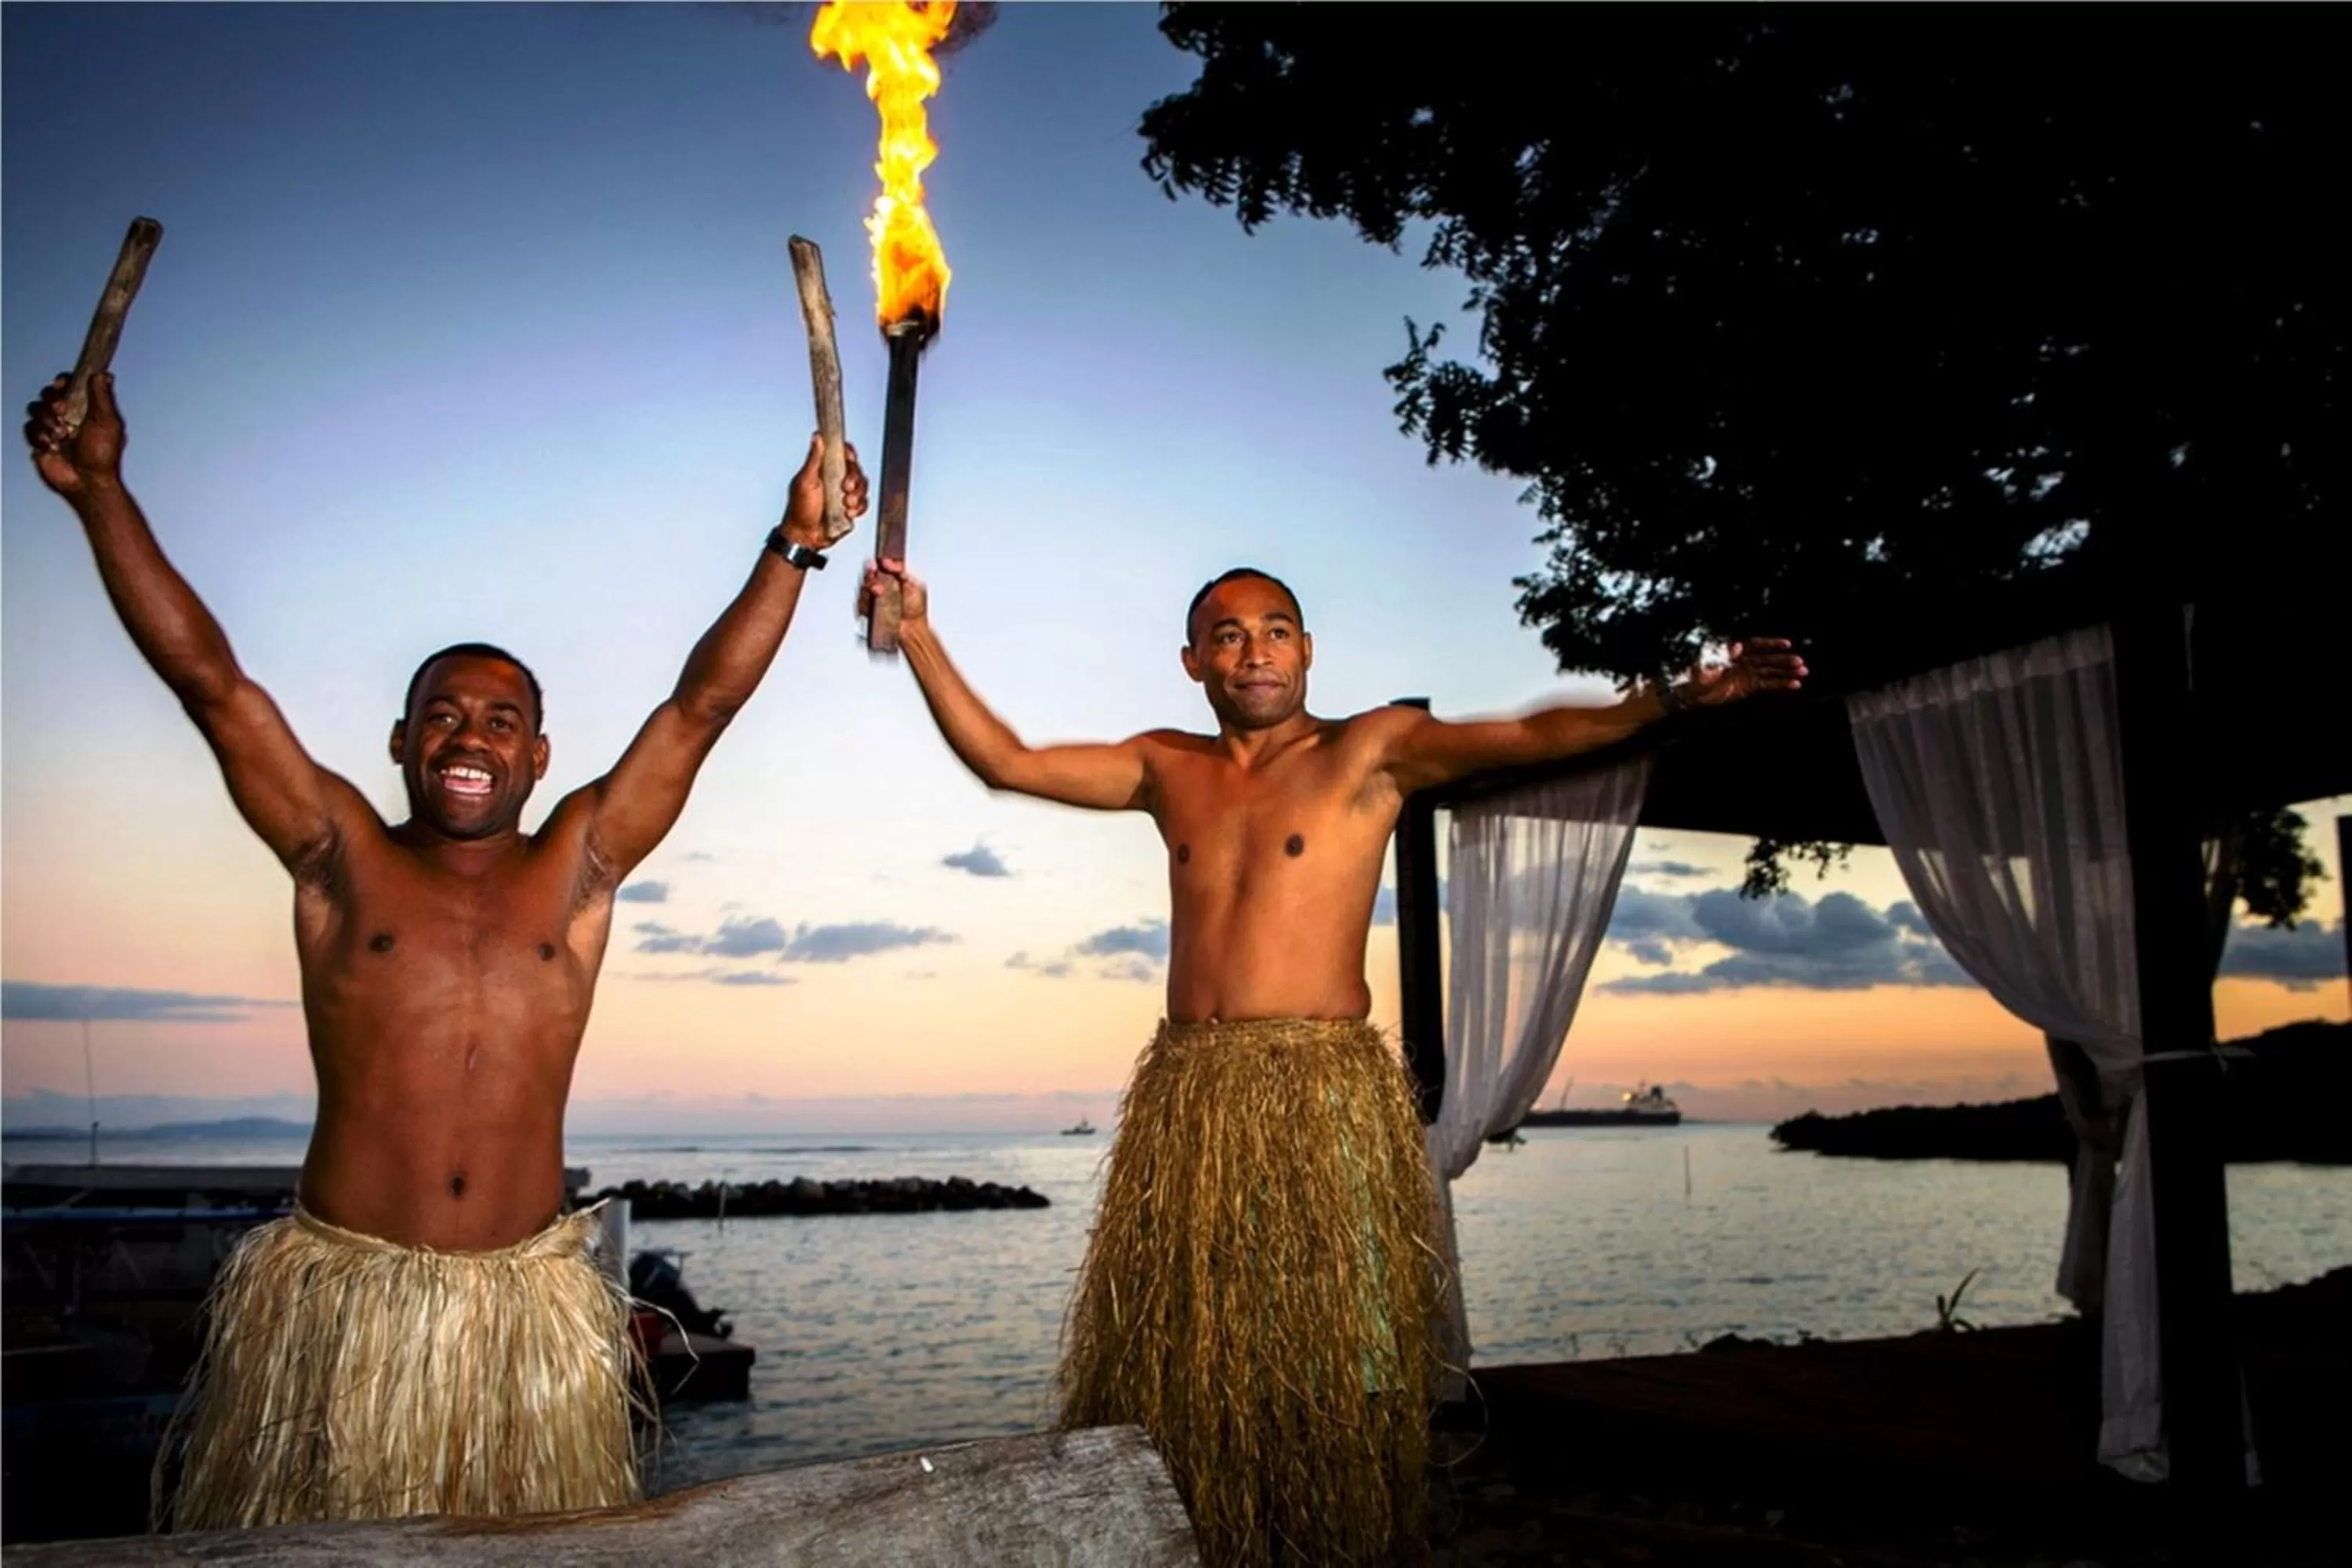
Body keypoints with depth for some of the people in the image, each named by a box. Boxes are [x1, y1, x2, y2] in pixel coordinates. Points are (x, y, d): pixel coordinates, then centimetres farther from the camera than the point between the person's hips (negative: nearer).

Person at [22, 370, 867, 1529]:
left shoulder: (577, 866, 6)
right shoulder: (341, 857, 4)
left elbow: (703, 702, 1)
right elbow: (207, 677, -1)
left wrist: (794, 543, -3)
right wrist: (100, 491, -4)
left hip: (529, 1301, 1)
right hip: (337, 1296, -1)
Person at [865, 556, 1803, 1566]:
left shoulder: (1369, 752, 2)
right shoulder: (1167, 769, 15)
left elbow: (1526, 737, -10)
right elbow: (1005, 762, 16)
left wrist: (1673, 698, -24)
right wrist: (919, 634, 13)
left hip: (1324, 1096, -4)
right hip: (1185, 1102, 4)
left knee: (1330, 1366, -2)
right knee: (1176, 1367, 5)